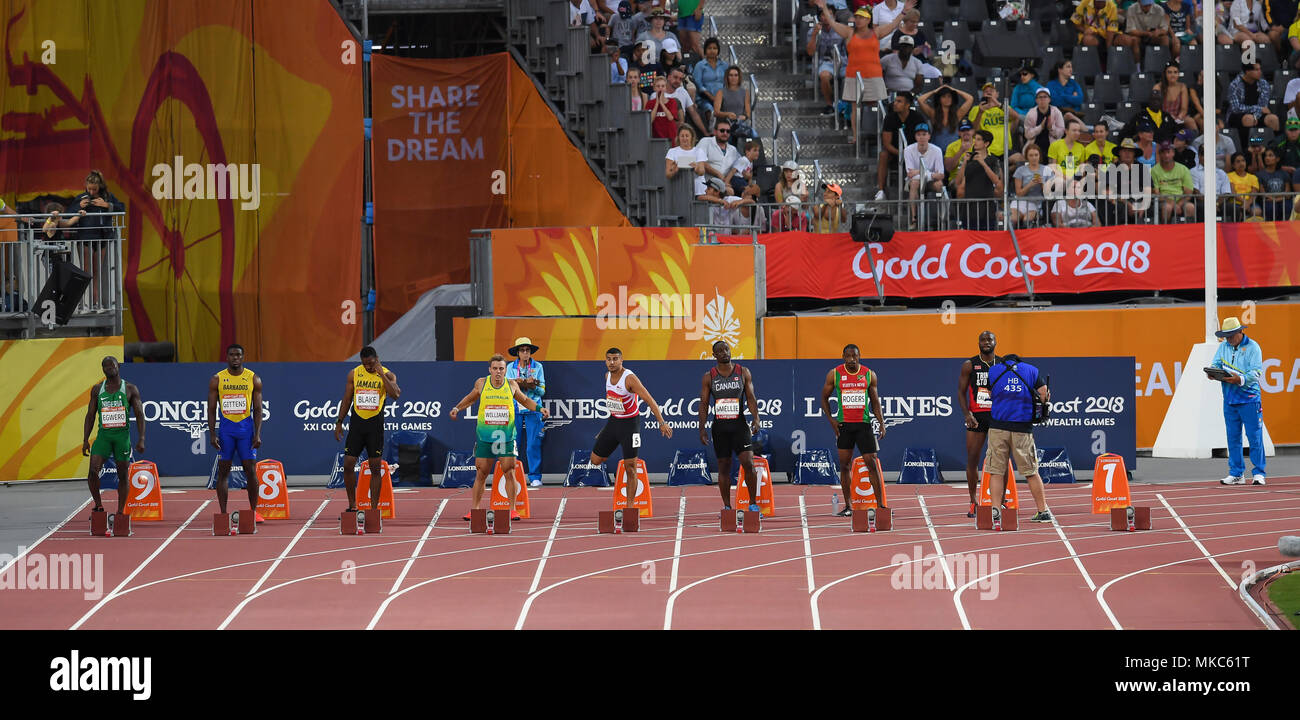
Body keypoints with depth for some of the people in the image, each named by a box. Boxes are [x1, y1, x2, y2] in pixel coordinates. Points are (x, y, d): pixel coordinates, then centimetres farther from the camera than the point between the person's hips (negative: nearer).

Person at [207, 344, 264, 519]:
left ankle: (254, 511, 7)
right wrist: (212, 434, -4)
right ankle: (223, 513, 4)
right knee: (223, 471, 0)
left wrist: (257, 434, -6)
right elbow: (211, 409, 5)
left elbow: (258, 409, 4)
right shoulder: (217, 380, 3)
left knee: (250, 470, -2)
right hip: (226, 429, 0)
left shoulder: (253, 379, 3)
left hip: (246, 428, 0)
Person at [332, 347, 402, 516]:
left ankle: (373, 510, 4)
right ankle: (352, 506, 11)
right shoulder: (354, 374, 4)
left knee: (376, 468, -1)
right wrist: (339, 423, 8)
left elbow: (395, 395, -21)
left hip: (375, 425, -2)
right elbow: (347, 400, 11)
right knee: (348, 465, -3)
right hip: (357, 422, 2)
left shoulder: (387, 375, -3)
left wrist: (381, 374, -21)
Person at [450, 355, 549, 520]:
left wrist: (539, 408, 4)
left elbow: (525, 400, 17)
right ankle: (475, 510, 12)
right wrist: (457, 408, 6)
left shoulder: (511, 385, 1)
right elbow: (470, 398, 20)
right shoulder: (481, 383, 0)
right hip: (484, 436, 0)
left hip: (506, 436, 0)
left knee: (509, 472, -4)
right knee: (481, 474, 3)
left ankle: (512, 509, 4)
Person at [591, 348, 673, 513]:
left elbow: (649, 400, -25)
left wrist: (662, 422, -33)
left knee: (630, 468, -5)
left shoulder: (629, 378, -21)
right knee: (595, 459, 8)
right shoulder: (607, 376, 1)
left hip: (629, 423, -7)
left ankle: (630, 506, 2)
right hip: (613, 421, 7)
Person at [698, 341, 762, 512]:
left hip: (739, 425, -1)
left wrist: (756, 418, -13)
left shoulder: (743, 373, 4)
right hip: (719, 427, 1)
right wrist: (702, 429, -3)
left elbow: (750, 398, 2)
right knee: (723, 467, 4)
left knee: (748, 463, -12)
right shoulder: (709, 377, 4)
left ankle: (753, 503, -3)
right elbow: (704, 404, 5)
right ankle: (727, 506, 12)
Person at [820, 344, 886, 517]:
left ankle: (880, 505, -1)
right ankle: (848, 506, 9)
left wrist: (881, 423, -2)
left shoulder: (870, 375, 3)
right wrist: (831, 419, -3)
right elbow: (824, 397, 10)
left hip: (863, 424, 0)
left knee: (871, 463, -4)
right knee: (844, 465, 2)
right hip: (843, 425, 0)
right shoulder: (834, 374, 1)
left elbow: (875, 402, 9)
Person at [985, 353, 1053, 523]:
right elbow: (1044, 396, 7)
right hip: (1023, 427, 0)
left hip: (998, 426, 0)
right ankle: (1043, 511, 7)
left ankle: (995, 509, -6)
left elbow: (990, 395, 16)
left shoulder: (993, 370, 14)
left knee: (996, 470, 4)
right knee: (1031, 472, 6)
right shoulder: (1032, 370, 13)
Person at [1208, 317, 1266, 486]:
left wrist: (1240, 380, -30)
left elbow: (1256, 372, -14)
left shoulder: (1252, 347, -5)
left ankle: (1259, 473, 0)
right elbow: (1216, 364, 9)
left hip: (1249, 398, -5)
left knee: (1254, 437, -5)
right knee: (1233, 438, 7)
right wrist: (1212, 373, -14)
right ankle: (1236, 474, 14)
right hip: (1229, 400, 5)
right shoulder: (1223, 347, 12)